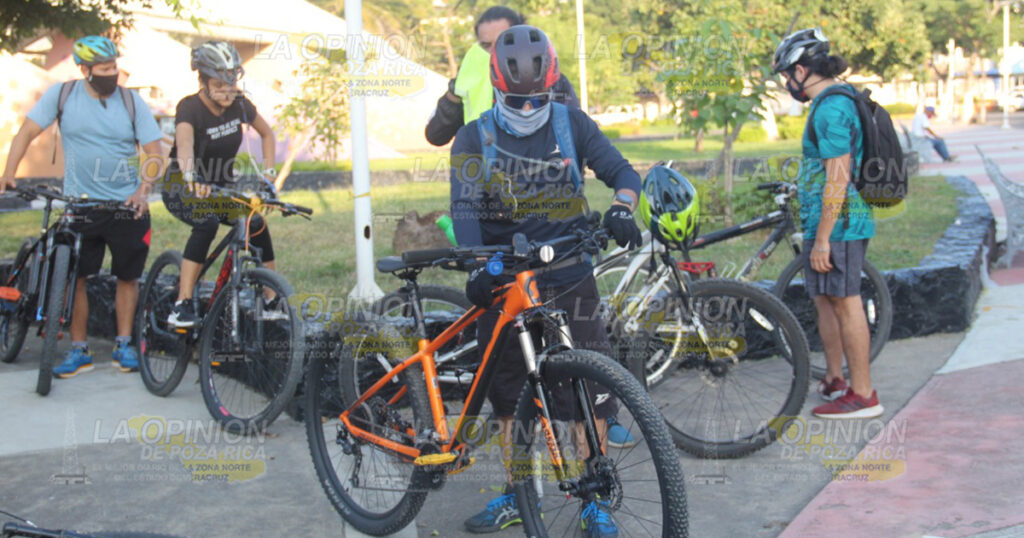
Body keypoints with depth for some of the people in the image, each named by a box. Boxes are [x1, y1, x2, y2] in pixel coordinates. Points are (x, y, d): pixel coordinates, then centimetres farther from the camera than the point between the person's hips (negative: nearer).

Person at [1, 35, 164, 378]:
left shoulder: (131, 101, -1)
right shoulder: (62, 94, -2)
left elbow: (154, 152, -1)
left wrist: (144, 189, -16)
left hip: (127, 206, 0)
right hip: (79, 206, 0)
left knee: (128, 276, 7)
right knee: (73, 277, -1)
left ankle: (124, 345, 21)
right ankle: (78, 349, 12)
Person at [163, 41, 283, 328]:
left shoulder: (239, 105, -9)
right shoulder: (190, 107, -24)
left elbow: (267, 133, 8)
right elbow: (185, 143, -45)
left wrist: (268, 171, -6)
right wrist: (191, 177, -65)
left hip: (222, 186, 6)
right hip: (182, 189, -5)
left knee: (256, 224, -15)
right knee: (207, 223, -34)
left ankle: (273, 301, -3)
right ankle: (182, 306, -32)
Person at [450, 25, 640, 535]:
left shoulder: (571, 123, 1)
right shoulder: (475, 137, -1)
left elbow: (623, 172, -2)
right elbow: (465, 205, -14)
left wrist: (620, 209, -26)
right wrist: (477, 267, -30)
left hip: (569, 277, -1)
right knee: (506, 390, 9)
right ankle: (516, 495, 25)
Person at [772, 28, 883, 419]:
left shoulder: (830, 108, -17)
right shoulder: (840, 102, 16)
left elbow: (837, 177, -23)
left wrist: (822, 238, -22)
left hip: (836, 225, -10)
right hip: (843, 223, 10)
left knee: (845, 304, -5)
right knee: (825, 300, 17)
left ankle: (863, 395, 3)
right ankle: (835, 380, 28)